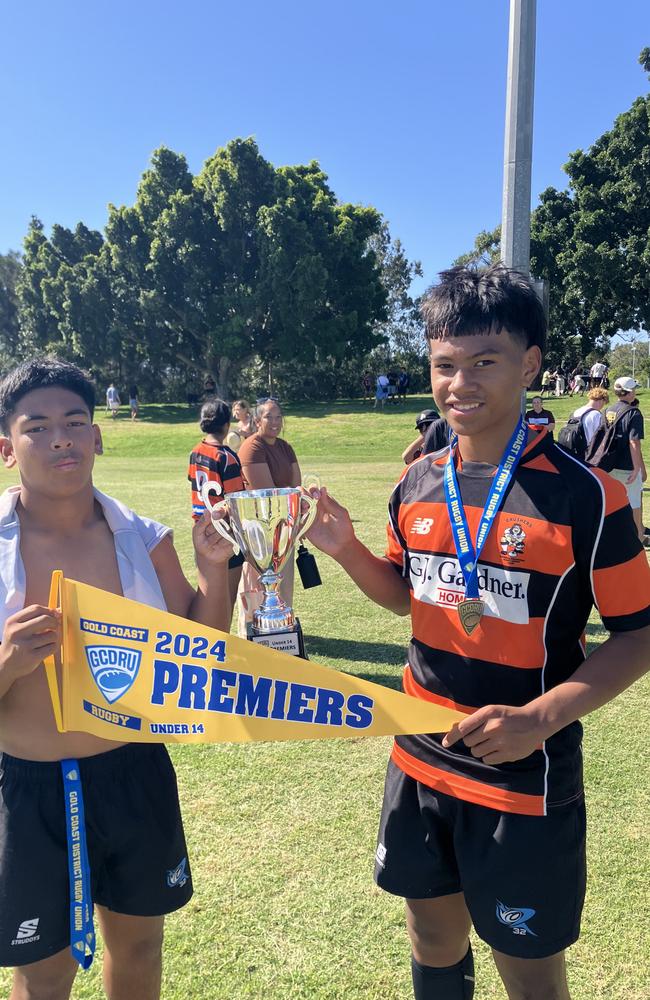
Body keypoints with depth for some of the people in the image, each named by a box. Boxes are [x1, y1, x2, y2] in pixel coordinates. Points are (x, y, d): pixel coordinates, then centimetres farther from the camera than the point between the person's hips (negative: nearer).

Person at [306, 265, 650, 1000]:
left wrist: (540, 719, -25)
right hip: (420, 764, 5)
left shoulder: (584, 497, -18)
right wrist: (346, 551, -8)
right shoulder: (415, 487, -2)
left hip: (524, 780, -4)